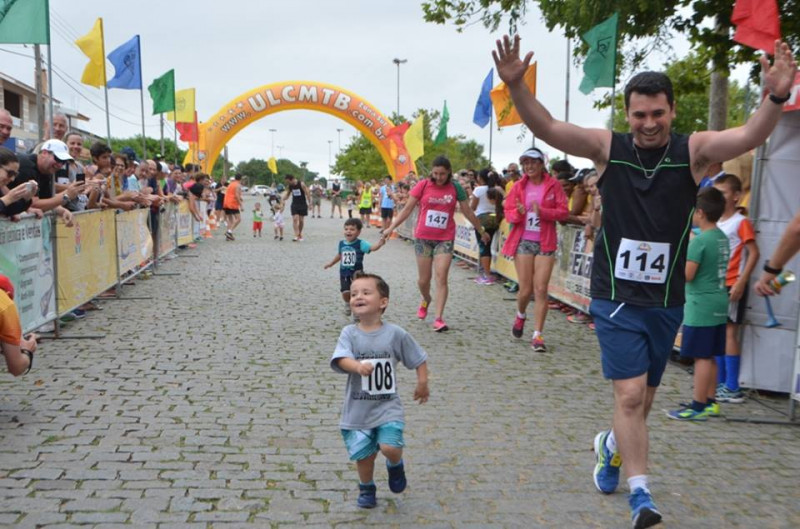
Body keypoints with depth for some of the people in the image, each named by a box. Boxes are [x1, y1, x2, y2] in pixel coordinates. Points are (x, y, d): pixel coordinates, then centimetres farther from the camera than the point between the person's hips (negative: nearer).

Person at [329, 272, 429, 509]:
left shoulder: (395, 334, -7)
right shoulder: (349, 333, -7)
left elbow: (419, 358, 6)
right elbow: (340, 359, -24)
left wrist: (422, 383, 1)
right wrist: (357, 366, -43)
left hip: (388, 406, -1)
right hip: (357, 409, 1)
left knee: (390, 447, -16)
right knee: (364, 454, 9)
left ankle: (395, 465, 21)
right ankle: (366, 489, 39)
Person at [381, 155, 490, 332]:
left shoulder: (455, 188, -2)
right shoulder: (423, 185, -4)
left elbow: (468, 212, 8)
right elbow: (407, 209, 1)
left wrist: (482, 231, 16)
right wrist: (391, 227, -4)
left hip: (445, 239, 0)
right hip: (423, 238, 1)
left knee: (441, 277, -9)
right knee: (424, 279, 8)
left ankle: (438, 318, -8)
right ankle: (426, 300, 41)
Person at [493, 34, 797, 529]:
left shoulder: (693, 150, -5)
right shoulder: (609, 148, -5)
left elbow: (750, 136, -20)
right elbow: (547, 128, -12)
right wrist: (516, 85, -27)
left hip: (666, 302, 2)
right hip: (616, 299, -2)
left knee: (643, 398, 17)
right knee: (631, 395, -7)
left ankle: (612, 445, 47)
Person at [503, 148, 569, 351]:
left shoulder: (553, 185, -1)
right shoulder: (518, 186, 4)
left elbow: (563, 211, -4)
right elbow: (508, 211, 4)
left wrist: (542, 211, -20)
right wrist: (518, 212, -18)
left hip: (545, 243, -1)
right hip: (523, 241, 1)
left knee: (541, 290, -4)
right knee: (525, 289, 2)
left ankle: (537, 336, 2)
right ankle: (520, 316, 35)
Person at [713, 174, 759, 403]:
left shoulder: (741, 222, -7)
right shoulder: (715, 223, 13)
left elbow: (754, 253, -12)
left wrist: (741, 282, -19)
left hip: (732, 286, -7)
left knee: (729, 333, -7)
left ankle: (732, 389, -2)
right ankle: (720, 383, 19)